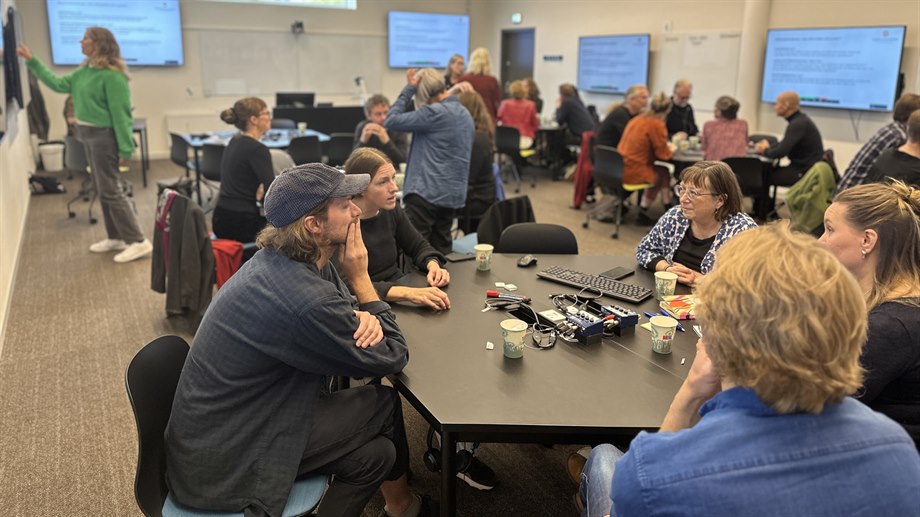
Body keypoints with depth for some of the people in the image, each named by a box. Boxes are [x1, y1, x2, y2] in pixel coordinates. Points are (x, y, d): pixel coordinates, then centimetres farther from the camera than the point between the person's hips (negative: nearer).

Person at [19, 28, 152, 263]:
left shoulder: (112, 75, -17)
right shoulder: (84, 71, 12)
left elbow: (121, 114, -19)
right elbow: (58, 84, 21)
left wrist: (125, 149, -21)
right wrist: (32, 61, 19)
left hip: (104, 136, -9)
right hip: (89, 136, 9)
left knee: (110, 191, -9)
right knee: (103, 190, 12)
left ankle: (139, 242, -6)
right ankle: (116, 238, 21)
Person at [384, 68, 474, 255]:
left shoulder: (434, 112, -14)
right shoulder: (465, 114, 14)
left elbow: (391, 121, -11)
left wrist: (408, 89, -6)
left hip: (426, 192, -9)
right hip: (454, 194, 9)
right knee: (440, 249, 13)